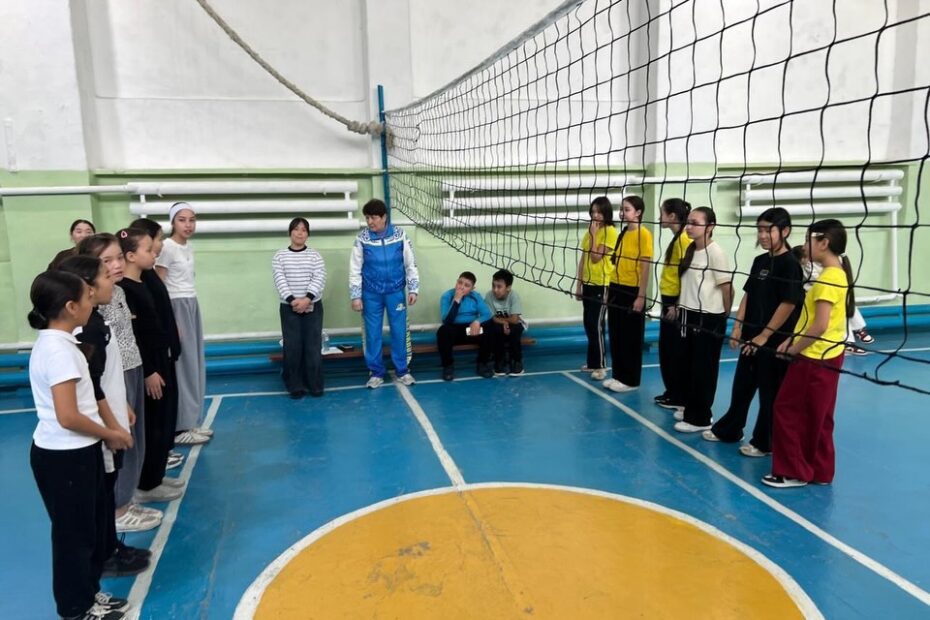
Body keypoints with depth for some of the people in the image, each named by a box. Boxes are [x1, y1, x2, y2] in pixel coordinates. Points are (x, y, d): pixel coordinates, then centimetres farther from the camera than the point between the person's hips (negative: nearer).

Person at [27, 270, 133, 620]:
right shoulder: (59, 350, -24)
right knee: (75, 533, 8)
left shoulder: (56, 342, 7)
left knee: (92, 525, 21)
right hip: (64, 457, -10)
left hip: (75, 452, 10)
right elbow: (68, 417, -27)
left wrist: (105, 432, 9)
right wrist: (109, 434, -13)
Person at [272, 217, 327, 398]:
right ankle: (295, 386, 11)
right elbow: (280, 280, -6)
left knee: (313, 347, 0)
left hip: (313, 307, 0)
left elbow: (319, 279, -8)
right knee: (292, 348, 1)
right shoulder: (279, 256, 4)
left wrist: (307, 299, -21)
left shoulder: (315, 255, 3)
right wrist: (292, 300, -19)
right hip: (289, 308, 0)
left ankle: (315, 385, 11)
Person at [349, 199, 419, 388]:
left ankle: (402, 370, 19)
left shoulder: (399, 235, -6)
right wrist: (356, 296, -3)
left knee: (399, 331, 5)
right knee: (372, 333, 6)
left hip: (396, 291, 0)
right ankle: (376, 372, 20)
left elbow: (410, 264, 2)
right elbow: (355, 269, -1)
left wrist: (413, 289, -1)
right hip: (371, 294, 0)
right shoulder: (362, 238, -6)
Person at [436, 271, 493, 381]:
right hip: (454, 331, -2)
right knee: (443, 331, -35)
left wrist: (477, 321, -32)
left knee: (489, 328, -25)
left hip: (472, 329, 2)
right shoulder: (447, 296, -11)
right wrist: (456, 300, -28)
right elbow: (446, 321, -24)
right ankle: (448, 365, -12)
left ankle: (482, 363, -5)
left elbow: (487, 314, -12)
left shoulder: (475, 296, -2)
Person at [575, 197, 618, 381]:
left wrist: (594, 235, -15)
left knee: (597, 325, -6)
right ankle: (593, 361, 23)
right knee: (588, 324, 12)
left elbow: (596, 257, -18)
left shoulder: (610, 231, -11)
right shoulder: (589, 231, 12)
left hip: (602, 284, -7)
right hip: (588, 283, 8)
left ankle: (601, 366, 2)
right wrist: (578, 284, 12)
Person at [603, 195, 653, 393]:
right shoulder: (623, 233, 11)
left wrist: (641, 296, -17)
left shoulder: (644, 234, -11)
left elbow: (646, 267, -14)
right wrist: (609, 289, 14)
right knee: (616, 335, 13)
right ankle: (618, 375, 25)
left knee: (632, 337, 4)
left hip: (632, 291, -7)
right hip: (616, 289, 8)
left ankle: (630, 380, 14)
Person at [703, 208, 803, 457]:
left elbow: (789, 304, -18)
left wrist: (765, 335, -17)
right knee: (741, 386, 18)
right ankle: (728, 430, 33)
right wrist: (738, 325, 6)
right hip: (752, 337, 7)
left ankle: (765, 443, 20)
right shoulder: (760, 261, 8)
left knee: (770, 393, 6)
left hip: (774, 340, -7)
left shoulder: (789, 264, -14)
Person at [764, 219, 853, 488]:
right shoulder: (837, 274, 11)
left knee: (788, 409, 1)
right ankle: (818, 470, 26)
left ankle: (793, 472, 10)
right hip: (825, 357, 10)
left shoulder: (828, 278, -20)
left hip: (815, 358, -10)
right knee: (816, 416, 16)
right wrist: (793, 340, 8)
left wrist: (794, 348, -13)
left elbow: (820, 326, -25)